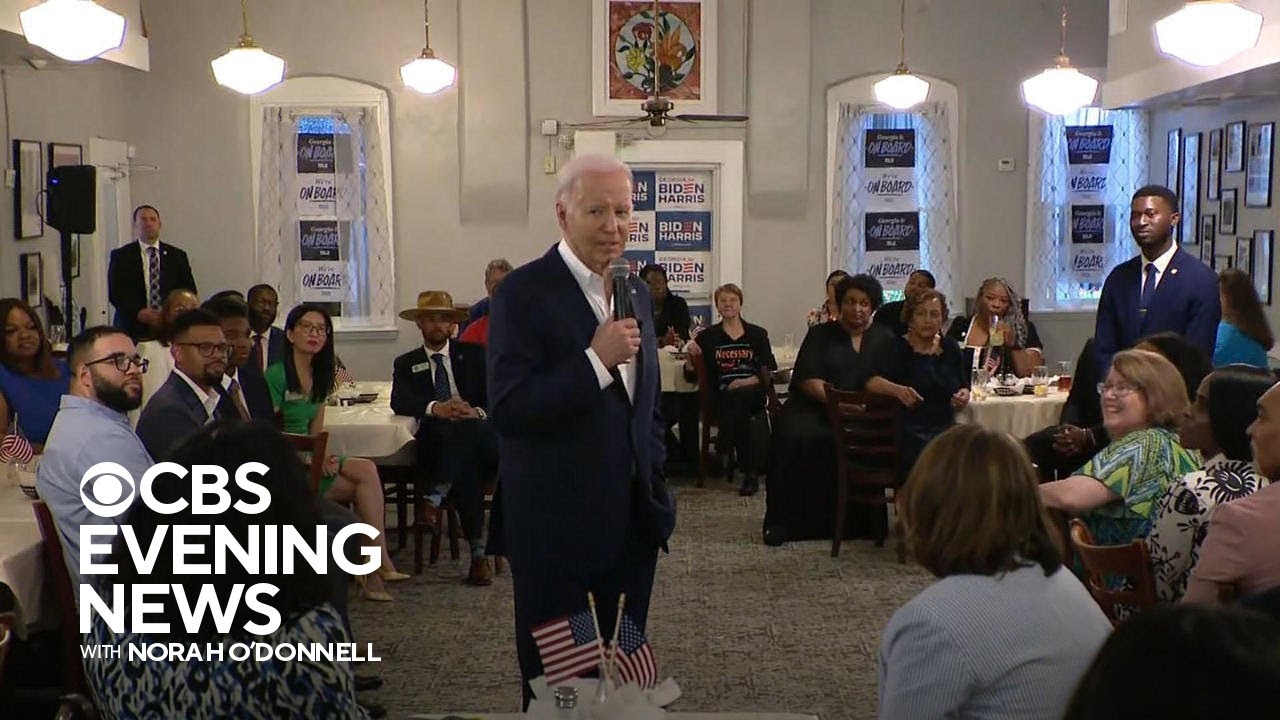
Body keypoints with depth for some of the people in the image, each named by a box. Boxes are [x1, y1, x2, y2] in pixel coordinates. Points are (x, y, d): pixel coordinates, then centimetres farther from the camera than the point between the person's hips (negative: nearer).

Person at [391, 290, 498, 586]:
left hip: (480, 432, 1)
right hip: (435, 443, 0)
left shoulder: (474, 354, 18)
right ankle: (477, 551, -38)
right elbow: (399, 401, -3)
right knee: (467, 463, -36)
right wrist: (435, 408, -24)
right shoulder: (406, 363, 18)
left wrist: (477, 412, -19)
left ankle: (437, 496, -40)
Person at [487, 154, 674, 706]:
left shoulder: (637, 293, 11)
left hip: (631, 517, 7)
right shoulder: (523, 293, -11)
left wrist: (654, 484, 14)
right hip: (557, 522, -6)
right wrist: (595, 361, -24)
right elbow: (507, 407, -20)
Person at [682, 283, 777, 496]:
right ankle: (750, 471, -32)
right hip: (722, 397, 1)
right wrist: (691, 357, -11)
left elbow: (771, 370, 7)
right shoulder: (708, 337, 17)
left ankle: (725, 449, -29)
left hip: (754, 394, -1)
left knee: (737, 397, -36)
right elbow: (691, 374, 11)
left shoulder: (757, 334, 16)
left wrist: (747, 381, -11)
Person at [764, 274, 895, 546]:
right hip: (815, 408, -1)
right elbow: (808, 379, -2)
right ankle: (784, 522, -23)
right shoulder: (820, 334, 11)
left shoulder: (884, 339, 17)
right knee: (796, 437, -32)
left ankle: (858, 521, -15)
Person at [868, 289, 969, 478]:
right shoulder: (897, 348, 0)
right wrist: (898, 390, -33)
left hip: (944, 427, 5)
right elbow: (871, 382, -14)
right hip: (908, 431, -4)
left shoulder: (950, 348, 16)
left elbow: (963, 387, 24)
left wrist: (963, 396, 0)